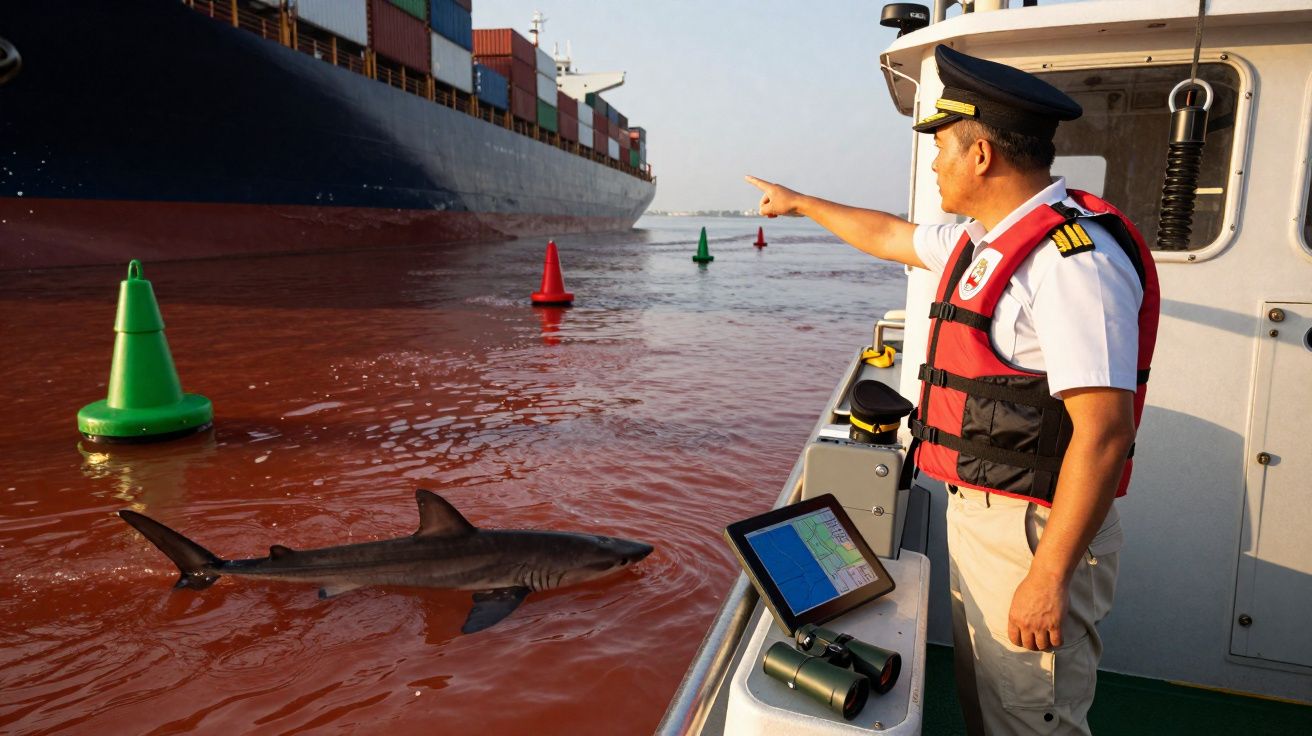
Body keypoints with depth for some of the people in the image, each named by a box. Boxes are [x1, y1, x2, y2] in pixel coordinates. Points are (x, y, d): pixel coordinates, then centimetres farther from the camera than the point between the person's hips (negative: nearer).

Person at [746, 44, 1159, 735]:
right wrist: (799, 202, 39)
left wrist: (1048, 577, -25)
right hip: (975, 511, 9)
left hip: (1034, 531, -9)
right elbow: (889, 235, 27)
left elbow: (1104, 430, -26)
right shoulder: (979, 242, 9)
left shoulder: (1072, 258, -21)